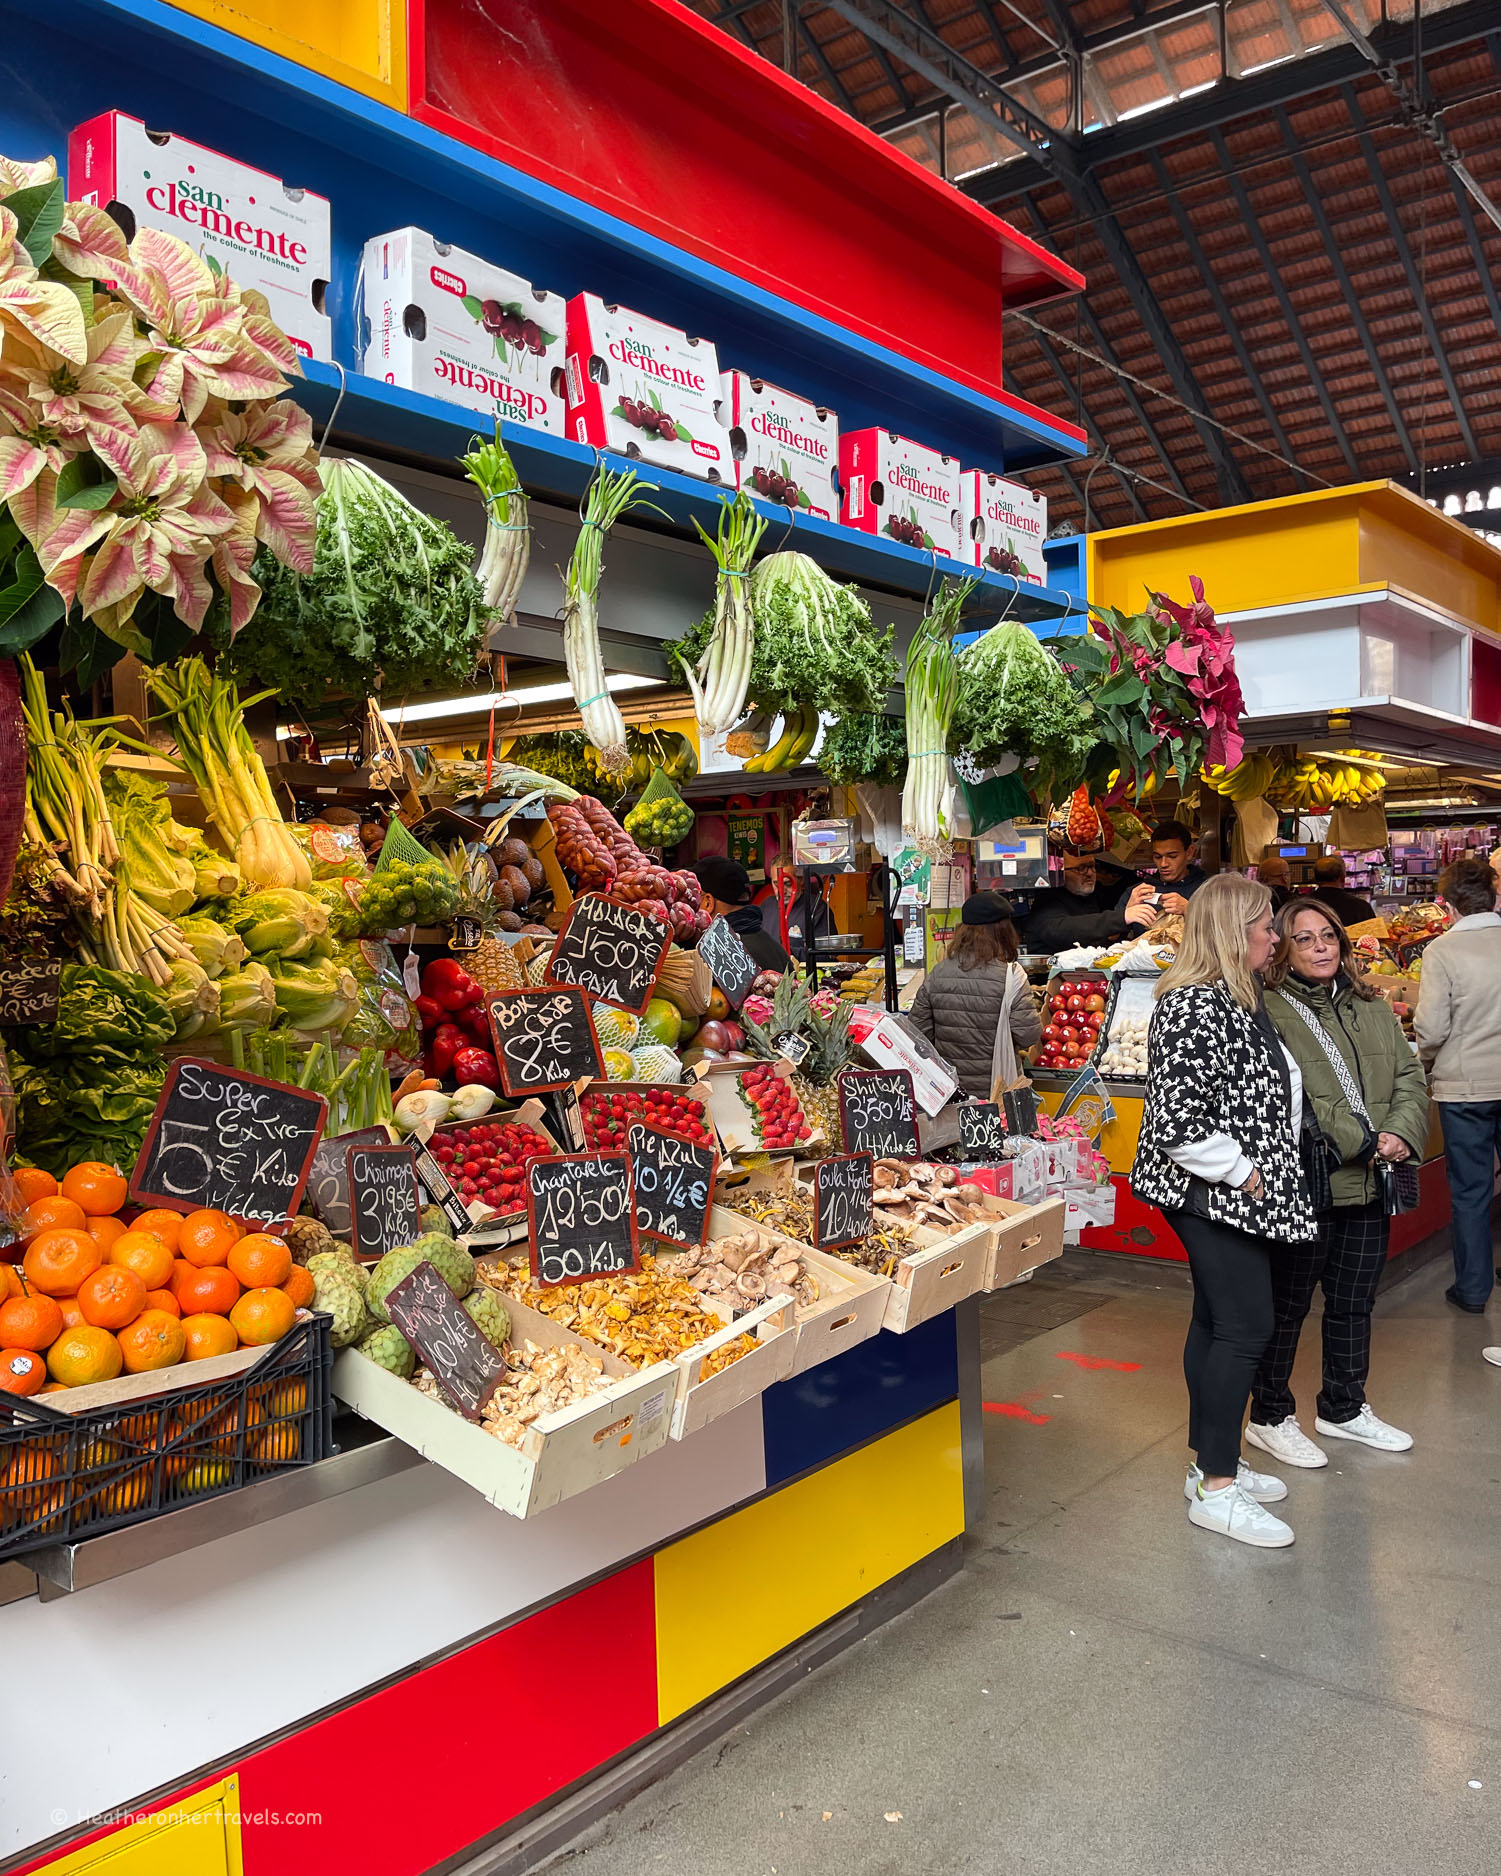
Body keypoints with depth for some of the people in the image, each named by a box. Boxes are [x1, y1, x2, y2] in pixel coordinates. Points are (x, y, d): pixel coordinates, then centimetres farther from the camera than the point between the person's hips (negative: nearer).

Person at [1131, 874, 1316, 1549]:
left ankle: (1213, 1462, 28)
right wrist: (1240, 1172, -17)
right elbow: (1176, 1119, -28)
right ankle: (1215, 1490, 5)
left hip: (1233, 1200, 10)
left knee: (1216, 1324, 16)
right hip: (1217, 1196, -10)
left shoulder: (1240, 1000, 12)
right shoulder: (1194, 1007, -23)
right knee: (1245, 1328, -5)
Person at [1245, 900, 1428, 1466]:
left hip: (1370, 1186, 7)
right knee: (1287, 1307, 7)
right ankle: (1270, 1417, 23)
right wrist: (1363, 1142, -19)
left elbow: (1409, 1075, 8)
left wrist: (1401, 1131, -10)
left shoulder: (1372, 1006, 11)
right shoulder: (1270, 1011, -13)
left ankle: (1343, 1407, 38)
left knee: (1354, 1303, 20)